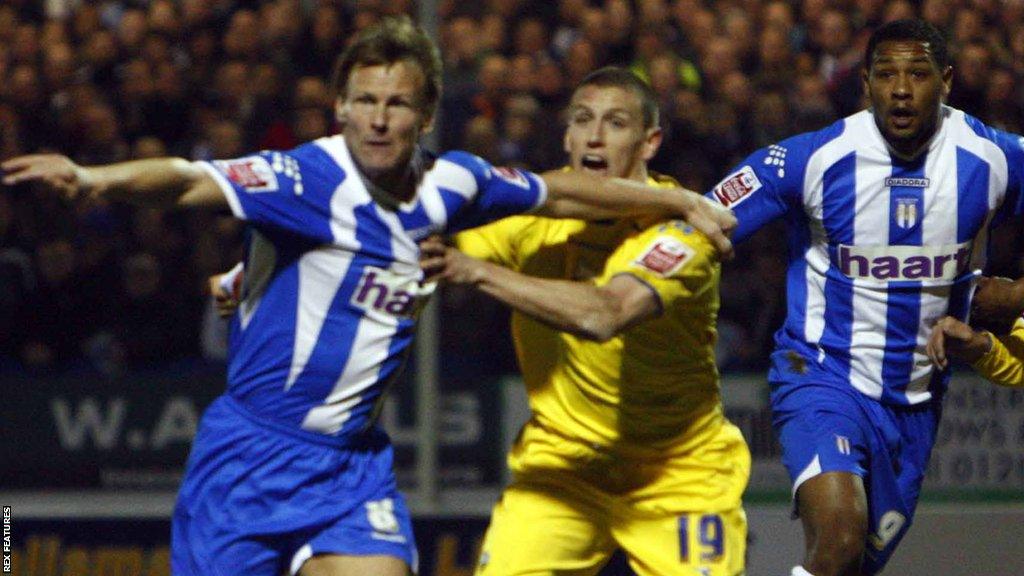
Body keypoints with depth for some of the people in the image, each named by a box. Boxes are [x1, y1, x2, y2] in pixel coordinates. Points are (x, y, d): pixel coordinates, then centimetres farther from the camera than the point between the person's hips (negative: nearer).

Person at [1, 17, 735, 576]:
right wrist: (95, 179, -53)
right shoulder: (309, 178, -17)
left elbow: (560, 192, 18)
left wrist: (684, 203, 28)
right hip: (251, 448, -4)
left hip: (353, 461, 5)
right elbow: (191, 183, -33)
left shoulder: (453, 185, 1)